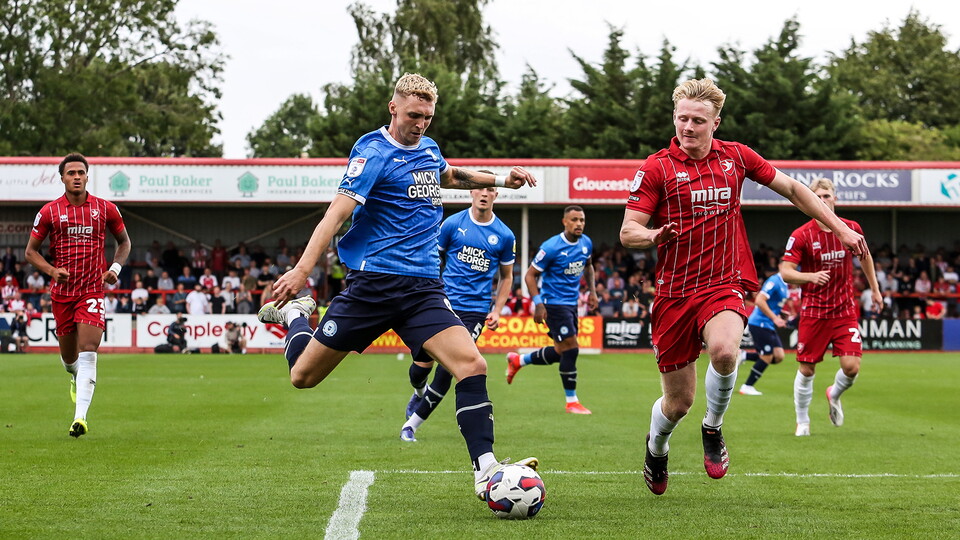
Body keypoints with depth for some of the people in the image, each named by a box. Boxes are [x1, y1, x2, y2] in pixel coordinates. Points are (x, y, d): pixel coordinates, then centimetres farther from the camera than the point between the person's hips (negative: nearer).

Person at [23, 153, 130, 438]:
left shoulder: (105, 209, 2)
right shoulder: (49, 211, 1)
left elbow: (124, 241, 16)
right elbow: (31, 251, 6)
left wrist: (115, 267, -1)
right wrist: (52, 270, -12)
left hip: (93, 289, -1)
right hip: (62, 291, 2)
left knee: (88, 352, -16)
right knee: (69, 357, 12)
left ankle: (80, 417, -21)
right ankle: (76, 378, 49)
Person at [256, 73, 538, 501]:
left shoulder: (429, 149, 14)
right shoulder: (374, 152, -8)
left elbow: (449, 176, 41)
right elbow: (338, 211, -20)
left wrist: (500, 180, 31)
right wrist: (302, 269, -31)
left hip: (423, 288, 5)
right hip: (372, 284, -5)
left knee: (471, 365, -18)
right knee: (303, 376, 4)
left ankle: (485, 470, -16)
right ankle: (294, 314, 36)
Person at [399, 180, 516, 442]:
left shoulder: (505, 235, 4)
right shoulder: (452, 224, 1)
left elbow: (506, 276, 16)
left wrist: (497, 311, 6)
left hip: (475, 311, 0)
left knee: (448, 367, -13)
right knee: (422, 364, 1)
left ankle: (412, 423, 0)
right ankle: (419, 393, 39)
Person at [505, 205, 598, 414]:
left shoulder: (586, 243, 3)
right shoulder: (551, 247, -18)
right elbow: (530, 275, -11)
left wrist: (592, 291, 11)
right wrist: (538, 303, -19)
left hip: (571, 303, 8)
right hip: (554, 303, -8)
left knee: (560, 353, 13)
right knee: (570, 349, -12)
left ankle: (517, 360, 35)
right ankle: (572, 401, -1)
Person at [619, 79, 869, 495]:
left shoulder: (735, 157, 6)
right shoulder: (657, 168, -3)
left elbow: (791, 189, 18)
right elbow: (627, 233, -6)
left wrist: (839, 229, 16)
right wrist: (655, 235, -28)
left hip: (724, 285, 1)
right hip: (674, 292, -1)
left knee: (724, 351, -33)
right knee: (678, 402, 3)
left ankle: (713, 429, -3)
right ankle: (656, 448, 40)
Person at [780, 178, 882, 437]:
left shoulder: (852, 229, 0)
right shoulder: (801, 236, -9)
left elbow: (865, 256, 19)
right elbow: (785, 272, -14)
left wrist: (875, 289, 23)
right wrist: (810, 276, -31)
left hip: (845, 309, 2)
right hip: (813, 311, -2)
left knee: (851, 366, -10)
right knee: (806, 370, 1)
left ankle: (834, 395, 24)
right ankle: (802, 422, 21)